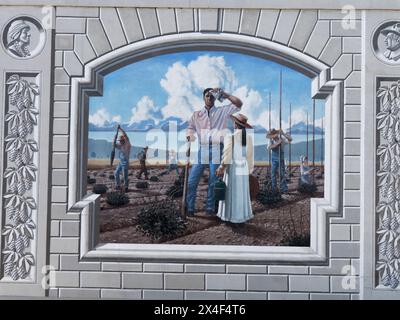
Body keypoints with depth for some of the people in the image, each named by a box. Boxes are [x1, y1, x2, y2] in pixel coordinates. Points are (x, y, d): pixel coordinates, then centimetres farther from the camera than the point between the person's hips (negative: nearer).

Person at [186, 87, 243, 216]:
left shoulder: (222, 111, 11)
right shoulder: (196, 114, 16)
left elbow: (239, 103, 4)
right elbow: (191, 128, 16)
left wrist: (223, 94, 0)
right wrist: (189, 138, -5)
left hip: (216, 149, -1)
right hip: (201, 149, 1)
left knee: (213, 181, 3)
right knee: (192, 180, -4)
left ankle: (210, 207, 12)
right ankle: (189, 207, 4)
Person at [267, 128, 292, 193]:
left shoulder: (281, 138, -9)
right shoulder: (271, 140, -1)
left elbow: (290, 140, -25)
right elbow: (269, 148, -18)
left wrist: (283, 133, -36)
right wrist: (277, 143, -28)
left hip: (281, 159, -3)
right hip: (274, 159, 3)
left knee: (281, 174, -3)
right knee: (273, 174, 6)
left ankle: (284, 189, 5)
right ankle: (273, 189, 16)